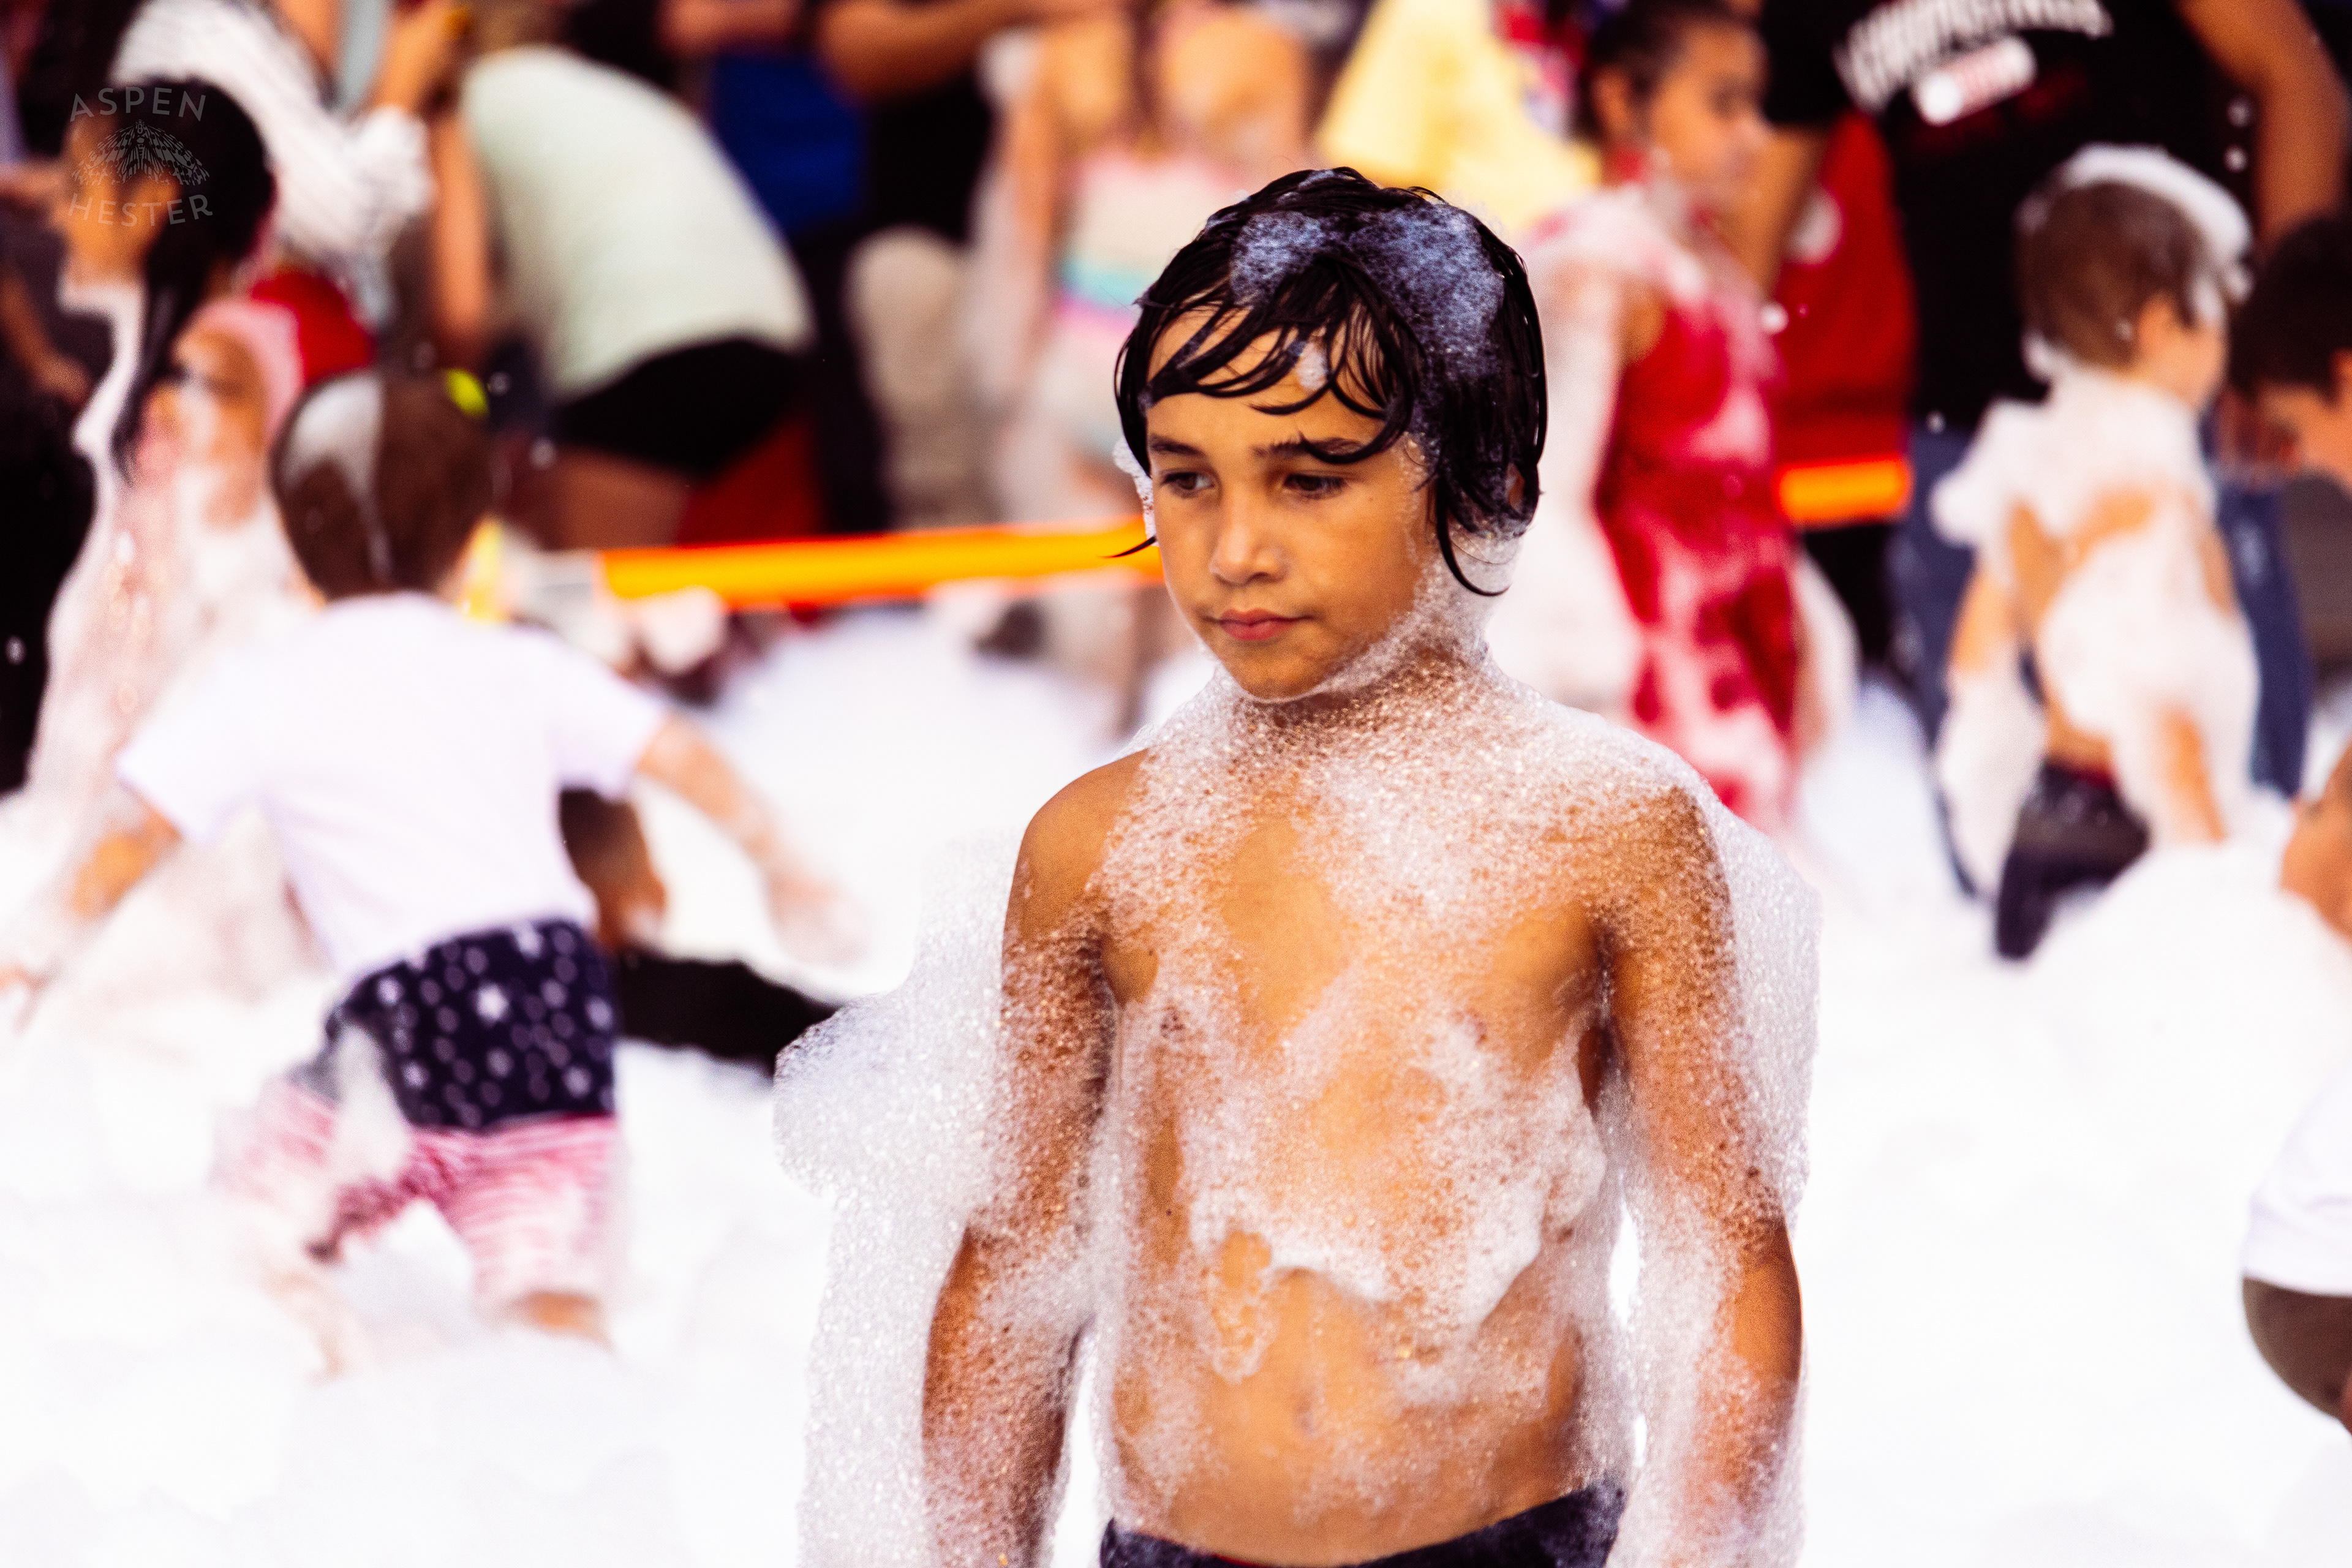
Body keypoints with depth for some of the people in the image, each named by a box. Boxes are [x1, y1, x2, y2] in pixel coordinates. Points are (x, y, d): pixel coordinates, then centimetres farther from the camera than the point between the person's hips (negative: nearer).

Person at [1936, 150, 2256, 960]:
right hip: (2130, 830, -9)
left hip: (2042, 798, 9)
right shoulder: (2151, 491, -16)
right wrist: (2214, 862, -16)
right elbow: (2153, 705, -20)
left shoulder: (2034, 464, 9)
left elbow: (1977, 660, 17)